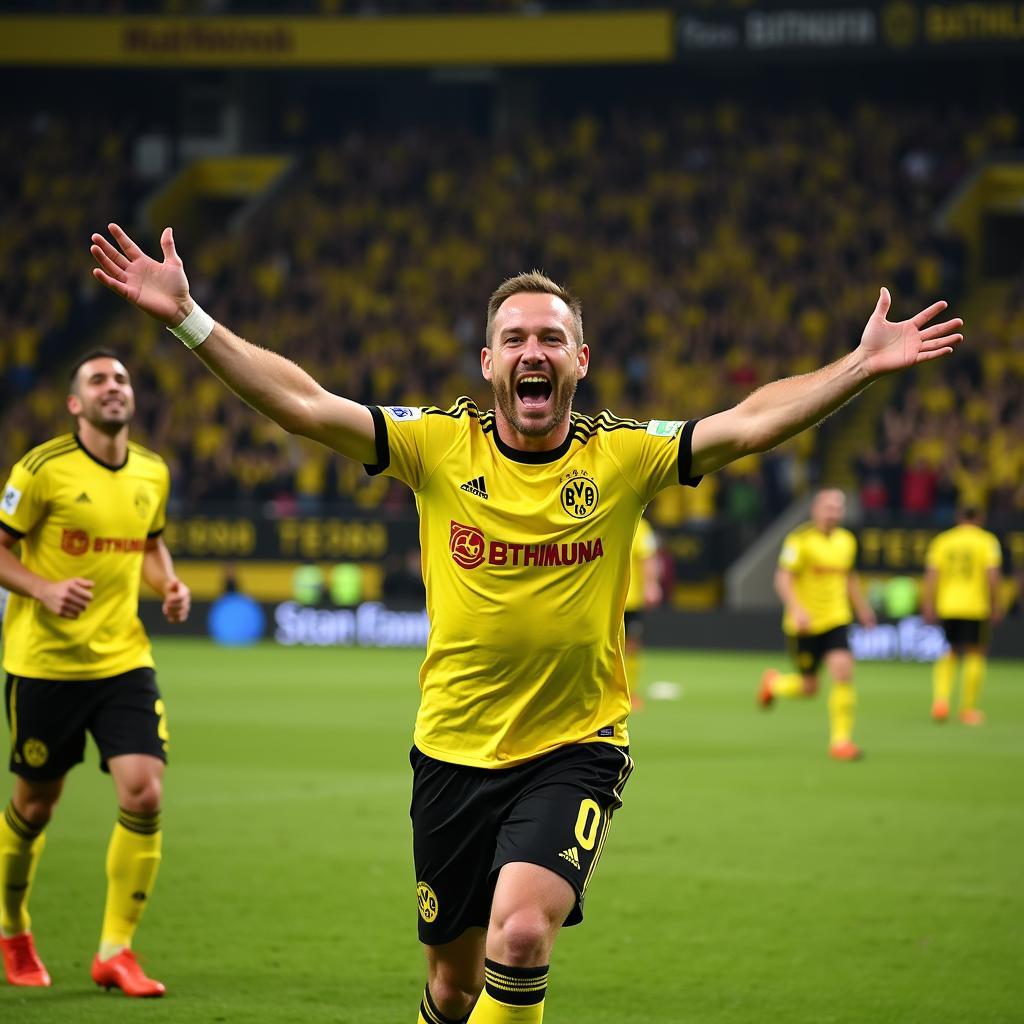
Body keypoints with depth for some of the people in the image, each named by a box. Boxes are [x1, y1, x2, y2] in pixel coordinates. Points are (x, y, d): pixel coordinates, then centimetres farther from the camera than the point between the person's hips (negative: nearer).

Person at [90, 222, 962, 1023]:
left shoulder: (624, 456, -4)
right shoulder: (439, 446, -4)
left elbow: (748, 423, -8)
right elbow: (304, 404, -8)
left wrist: (862, 366, -17)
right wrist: (188, 319, -16)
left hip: (576, 749, -2)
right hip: (454, 752, 2)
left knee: (522, 931, -25)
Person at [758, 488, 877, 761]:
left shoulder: (847, 540, 6)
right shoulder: (800, 539, -13)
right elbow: (783, 579, -19)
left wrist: (862, 608, 27)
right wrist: (796, 609, -32)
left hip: (836, 621, 4)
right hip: (804, 624, -4)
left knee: (843, 672, -17)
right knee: (808, 688, 5)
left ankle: (841, 740, -7)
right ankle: (773, 682, 41)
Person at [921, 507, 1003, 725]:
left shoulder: (941, 541, 8)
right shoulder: (987, 541, 1)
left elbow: (931, 574, 1)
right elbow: (993, 575, -8)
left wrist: (928, 605, 1)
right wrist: (997, 606, -4)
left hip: (947, 607, 3)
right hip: (975, 607, -3)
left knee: (948, 655, 15)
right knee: (975, 654, 6)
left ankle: (940, 698, -5)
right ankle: (969, 709, 5)